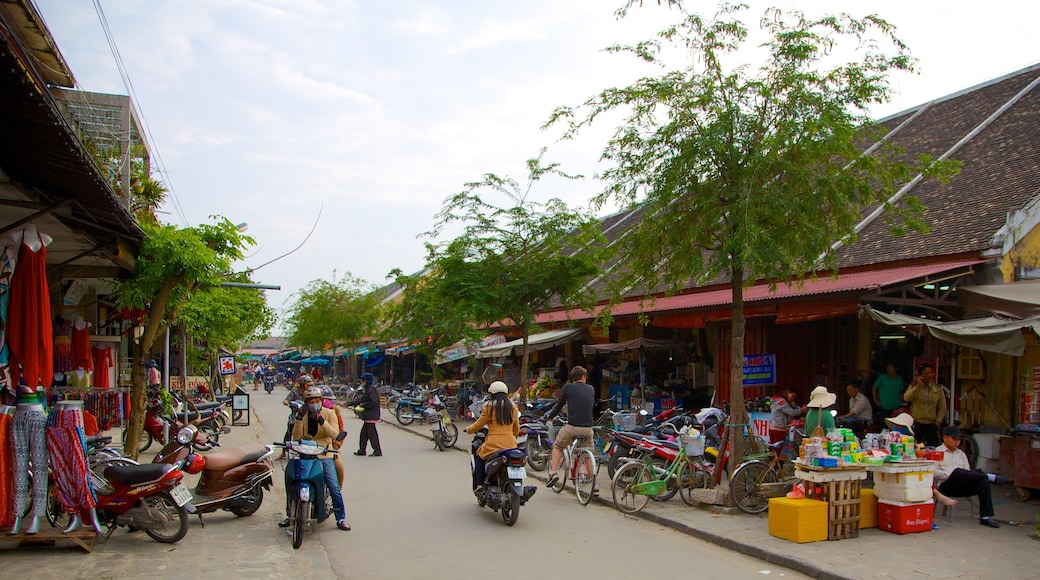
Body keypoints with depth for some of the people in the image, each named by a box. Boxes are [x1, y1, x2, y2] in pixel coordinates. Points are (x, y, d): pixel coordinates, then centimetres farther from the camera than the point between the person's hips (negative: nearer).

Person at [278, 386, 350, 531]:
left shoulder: (329, 413, 0)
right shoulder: (302, 414, 4)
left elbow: (335, 434, -13)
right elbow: (296, 437, -5)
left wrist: (322, 422, -26)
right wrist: (298, 419, -17)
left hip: (324, 455, -2)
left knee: (334, 487, -10)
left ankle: (341, 518, 1)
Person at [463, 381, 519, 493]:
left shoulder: (489, 407, -3)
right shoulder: (513, 408, 8)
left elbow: (479, 424, 4)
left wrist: (468, 430, 24)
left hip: (493, 444, -3)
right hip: (510, 444, 3)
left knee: (479, 457, 23)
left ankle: (479, 486, 11)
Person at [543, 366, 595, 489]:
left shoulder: (568, 387, 1)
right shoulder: (591, 389, 12)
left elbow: (559, 405, 8)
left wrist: (549, 416, 26)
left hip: (572, 427, -2)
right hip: (588, 428, 3)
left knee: (557, 447, 21)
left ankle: (553, 473, 6)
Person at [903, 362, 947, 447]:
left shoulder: (938, 389, 6)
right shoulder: (914, 386, 3)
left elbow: (942, 407, 9)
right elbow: (906, 398, -17)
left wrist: (938, 421, 0)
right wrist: (918, 386, -20)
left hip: (931, 425, 2)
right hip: (916, 424, -1)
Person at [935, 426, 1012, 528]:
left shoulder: (961, 453, 27)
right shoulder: (937, 452, 8)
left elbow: (968, 473, 17)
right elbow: (934, 471, -7)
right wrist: (950, 475, -16)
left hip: (962, 487, 6)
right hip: (945, 486, -6)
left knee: (983, 481, -23)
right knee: (958, 472, -37)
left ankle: (985, 517, -27)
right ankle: (991, 477, -27)